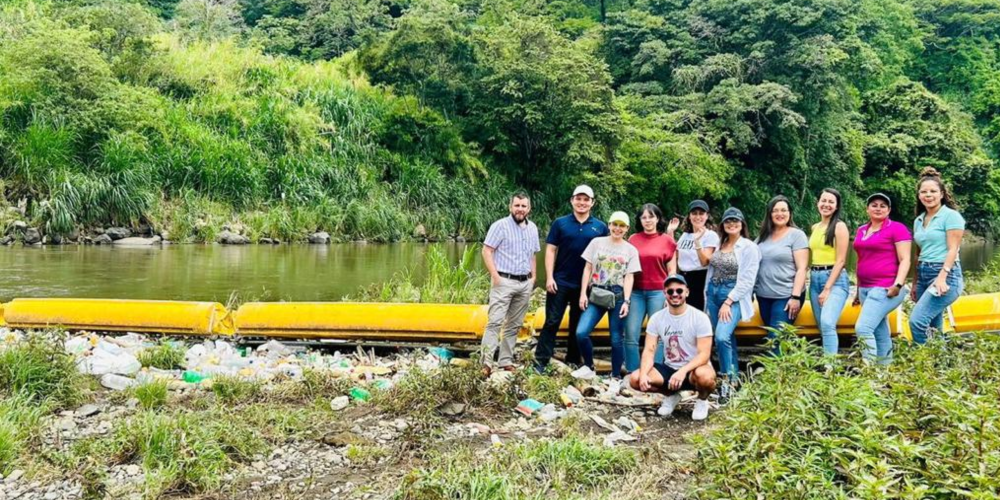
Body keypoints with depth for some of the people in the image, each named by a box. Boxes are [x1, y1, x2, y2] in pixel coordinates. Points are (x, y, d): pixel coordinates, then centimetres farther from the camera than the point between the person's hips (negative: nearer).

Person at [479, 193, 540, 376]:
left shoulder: (532, 228, 13)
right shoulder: (500, 225, -5)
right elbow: (487, 251, -8)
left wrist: (533, 277, 12)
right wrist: (495, 276, -15)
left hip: (525, 283, 6)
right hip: (504, 281, -6)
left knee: (514, 325, 8)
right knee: (495, 321, -12)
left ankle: (506, 362, 14)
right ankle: (487, 362, -12)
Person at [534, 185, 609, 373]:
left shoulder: (600, 227, 4)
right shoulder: (560, 223, 1)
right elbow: (550, 250, 0)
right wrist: (549, 277, -8)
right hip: (560, 282, -2)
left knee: (578, 325, 11)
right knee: (552, 322, -2)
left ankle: (573, 362, 21)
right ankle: (540, 361, 1)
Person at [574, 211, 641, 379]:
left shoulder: (631, 250, 7)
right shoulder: (597, 242, 8)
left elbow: (629, 277, 3)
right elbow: (587, 269, 8)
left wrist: (626, 301, -7)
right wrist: (583, 293, 0)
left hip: (617, 296, -1)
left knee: (617, 338, 1)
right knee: (581, 332, -13)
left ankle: (616, 376, 13)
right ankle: (589, 367, 8)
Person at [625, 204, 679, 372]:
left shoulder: (667, 240, 4)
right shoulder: (633, 239, 8)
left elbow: (672, 271, 6)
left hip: (658, 292, -2)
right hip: (636, 292, 2)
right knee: (631, 336, -3)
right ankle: (632, 374, 6)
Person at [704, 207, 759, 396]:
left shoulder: (749, 247, -6)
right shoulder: (718, 244, 12)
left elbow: (747, 280, -11)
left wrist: (728, 302, -16)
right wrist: (707, 294, 8)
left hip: (734, 296, -6)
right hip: (713, 293, 6)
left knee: (722, 337, -22)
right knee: (726, 338, 8)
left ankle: (727, 379, -10)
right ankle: (734, 377, 17)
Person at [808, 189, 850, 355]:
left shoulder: (840, 226, -5)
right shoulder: (815, 228, 15)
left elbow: (841, 260, -10)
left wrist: (827, 289, -14)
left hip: (835, 279, -7)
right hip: (814, 279, 7)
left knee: (827, 323, -23)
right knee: (823, 327, 6)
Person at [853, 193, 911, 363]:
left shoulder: (897, 228, -5)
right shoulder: (861, 230, 15)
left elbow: (905, 260, -10)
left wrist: (898, 284, -22)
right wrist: (858, 290, 20)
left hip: (885, 289, -7)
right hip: (865, 289, 7)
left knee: (862, 328, -18)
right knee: (880, 334, 12)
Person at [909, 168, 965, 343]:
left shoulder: (951, 215, -5)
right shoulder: (918, 220, 16)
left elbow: (953, 249, -12)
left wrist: (942, 277, -22)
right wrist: (915, 283, 17)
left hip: (945, 275, -8)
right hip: (923, 275, 8)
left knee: (917, 320, -21)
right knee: (933, 327, 8)